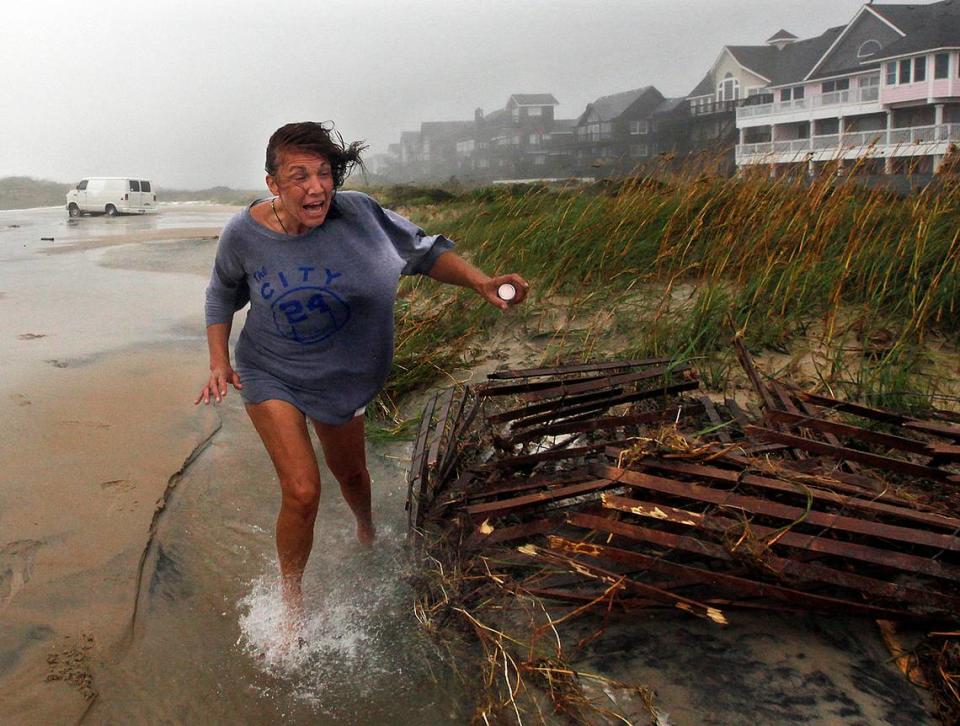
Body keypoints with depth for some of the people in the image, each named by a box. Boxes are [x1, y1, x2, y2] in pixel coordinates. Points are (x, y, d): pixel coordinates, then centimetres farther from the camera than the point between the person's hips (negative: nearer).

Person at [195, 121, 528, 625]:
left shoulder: (358, 216, -23)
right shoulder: (245, 234, -19)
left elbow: (425, 250, -11)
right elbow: (222, 296, 2)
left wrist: (482, 283, -27)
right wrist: (219, 362, -8)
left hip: (340, 375, 2)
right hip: (270, 376, -1)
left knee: (350, 474, 21)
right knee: (302, 492, -13)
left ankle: (367, 533, 59)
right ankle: (291, 599, 14)